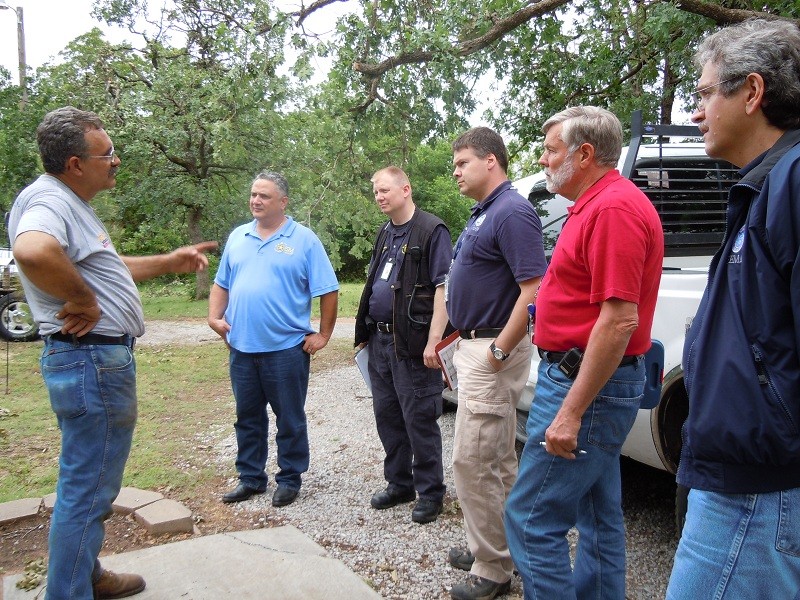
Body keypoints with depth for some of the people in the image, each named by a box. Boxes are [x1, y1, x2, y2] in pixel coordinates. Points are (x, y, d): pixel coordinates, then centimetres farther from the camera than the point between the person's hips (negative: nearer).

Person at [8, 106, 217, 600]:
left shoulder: (72, 204, 16)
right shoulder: (48, 199, -17)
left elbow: (111, 268, 28)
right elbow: (33, 251, -41)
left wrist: (170, 262, 27)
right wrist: (82, 300, -26)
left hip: (104, 359, 11)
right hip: (91, 360, -11)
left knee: (94, 484, 23)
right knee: (87, 491, 0)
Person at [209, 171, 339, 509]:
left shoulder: (303, 240, -4)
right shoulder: (237, 237, 12)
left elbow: (328, 291, -4)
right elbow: (221, 284, 18)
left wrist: (323, 335, -6)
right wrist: (215, 317, 4)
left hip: (286, 347, -5)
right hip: (241, 347, 5)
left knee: (290, 419, 7)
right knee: (247, 417, 15)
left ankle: (290, 479, 22)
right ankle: (250, 478, 29)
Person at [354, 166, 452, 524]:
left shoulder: (431, 231, -9)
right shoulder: (384, 234, 17)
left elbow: (443, 288, -15)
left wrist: (433, 341, -21)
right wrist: (364, 333, 18)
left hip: (412, 344, -8)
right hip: (380, 340, 8)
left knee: (419, 420, 0)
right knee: (386, 415, 14)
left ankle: (430, 492, 14)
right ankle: (399, 484, 29)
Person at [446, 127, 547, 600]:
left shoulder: (512, 212, -16)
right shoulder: (484, 213, 15)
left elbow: (534, 290, -24)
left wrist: (499, 351, -22)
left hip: (493, 352, -10)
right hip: (476, 345, 10)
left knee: (473, 460, -5)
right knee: (498, 461, 18)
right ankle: (494, 546, 33)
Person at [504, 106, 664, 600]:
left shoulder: (613, 207, -18)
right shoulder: (597, 204, 15)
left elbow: (620, 319, -25)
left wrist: (571, 412, -24)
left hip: (586, 383, -11)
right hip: (592, 379, 11)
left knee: (532, 519, -4)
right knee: (599, 517, 19)